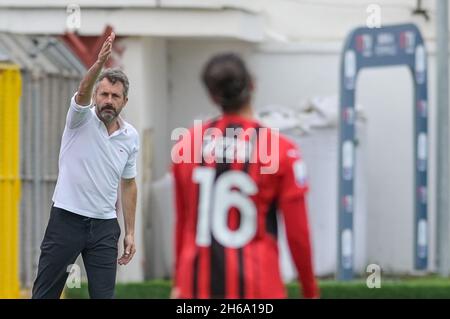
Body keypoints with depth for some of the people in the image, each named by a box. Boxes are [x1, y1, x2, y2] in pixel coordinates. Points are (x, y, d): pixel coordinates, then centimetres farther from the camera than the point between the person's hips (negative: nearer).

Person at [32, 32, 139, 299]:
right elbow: (82, 93, -29)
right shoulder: (82, 119, -6)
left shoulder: (131, 137, 7)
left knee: (104, 296, 1)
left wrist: (131, 232, 11)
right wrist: (100, 62, -48)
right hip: (67, 219, -3)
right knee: (45, 295, 2)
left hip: (104, 227, 3)